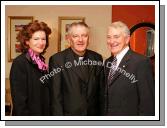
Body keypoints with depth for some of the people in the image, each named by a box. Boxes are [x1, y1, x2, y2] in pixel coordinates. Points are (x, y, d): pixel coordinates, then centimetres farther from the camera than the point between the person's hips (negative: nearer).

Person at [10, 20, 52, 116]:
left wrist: (48, 113, 8)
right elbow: (19, 99, -18)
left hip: (45, 112, 7)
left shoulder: (41, 61, 5)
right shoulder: (19, 63, -16)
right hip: (29, 113, -7)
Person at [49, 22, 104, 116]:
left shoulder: (97, 58, 2)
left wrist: (101, 113, 4)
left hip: (93, 113, 4)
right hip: (69, 113, -3)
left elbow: (101, 90, 7)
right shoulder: (57, 59, -11)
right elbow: (56, 95, -11)